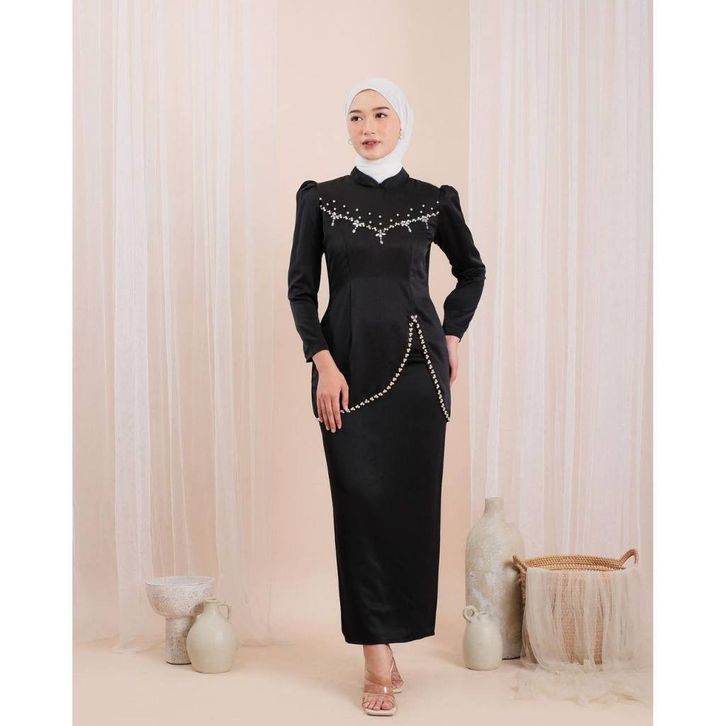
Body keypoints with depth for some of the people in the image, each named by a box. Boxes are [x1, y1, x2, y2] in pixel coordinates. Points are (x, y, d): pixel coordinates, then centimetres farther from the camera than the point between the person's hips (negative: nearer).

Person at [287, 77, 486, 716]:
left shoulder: (434, 201, 6)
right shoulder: (320, 198, 4)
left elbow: (472, 270, 21)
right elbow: (301, 287, 3)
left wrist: (452, 337, 11)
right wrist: (323, 363, -8)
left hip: (418, 369, 1)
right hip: (348, 369, -1)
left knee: (411, 500, 2)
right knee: (361, 501, -3)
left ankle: (388, 640, 17)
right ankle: (378, 659, 2)